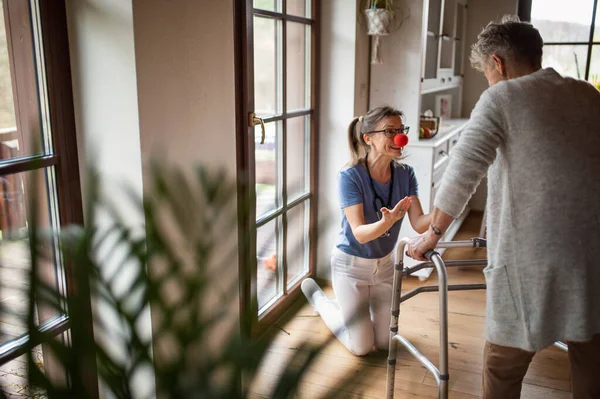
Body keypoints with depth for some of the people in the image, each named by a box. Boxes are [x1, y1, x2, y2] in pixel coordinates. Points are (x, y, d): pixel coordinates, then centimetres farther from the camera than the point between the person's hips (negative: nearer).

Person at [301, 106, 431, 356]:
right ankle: (316, 295, 26)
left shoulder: (405, 175, -11)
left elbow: (419, 223, -18)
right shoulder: (350, 177, -25)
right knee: (361, 346, 6)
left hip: (384, 263, 5)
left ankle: (348, 307, 40)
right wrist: (387, 222, -50)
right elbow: (360, 233, -30)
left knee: (384, 342, 14)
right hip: (351, 265, -5)